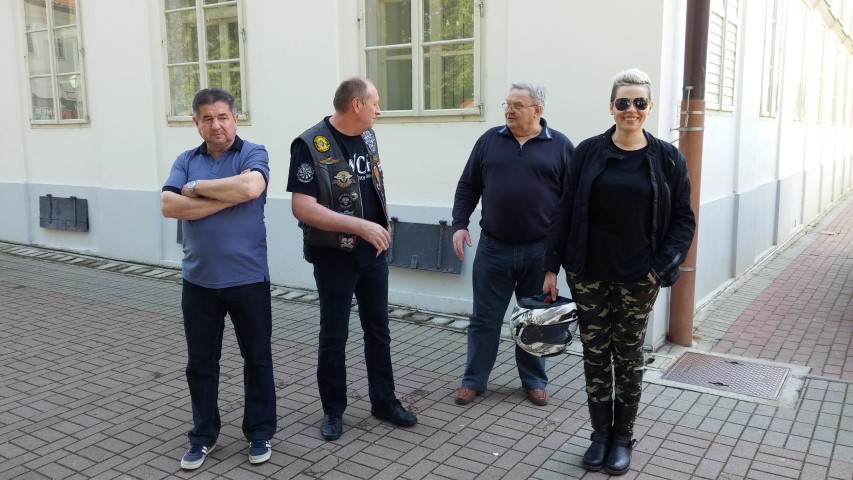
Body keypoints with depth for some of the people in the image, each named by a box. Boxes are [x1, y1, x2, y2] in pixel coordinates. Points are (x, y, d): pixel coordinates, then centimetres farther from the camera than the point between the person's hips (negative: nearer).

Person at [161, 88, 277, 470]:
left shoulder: (253, 154, -3)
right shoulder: (186, 161, 6)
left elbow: (250, 187, -25)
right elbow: (169, 206, -10)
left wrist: (196, 187, -12)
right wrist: (227, 199, -16)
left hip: (247, 279, -3)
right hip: (198, 281, 3)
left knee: (257, 358, 10)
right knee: (200, 362, 13)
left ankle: (260, 432, 26)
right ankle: (203, 435, 29)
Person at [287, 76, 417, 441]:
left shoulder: (367, 136, 4)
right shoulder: (310, 145, -17)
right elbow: (302, 208, -23)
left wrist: (380, 230, 5)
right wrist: (360, 226, -27)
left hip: (373, 251, 6)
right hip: (334, 255, -6)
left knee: (378, 329, 14)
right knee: (334, 335, 7)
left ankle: (384, 401, 28)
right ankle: (333, 410, 23)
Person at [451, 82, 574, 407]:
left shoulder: (559, 146, 0)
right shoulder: (489, 140, 5)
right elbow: (468, 186, 9)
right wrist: (460, 224, -1)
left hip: (539, 251, -1)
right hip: (493, 248, 1)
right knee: (485, 318, 8)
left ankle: (534, 381, 27)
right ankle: (474, 379, 22)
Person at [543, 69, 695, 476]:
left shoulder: (667, 158, -2)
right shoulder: (589, 152, -1)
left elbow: (683, 220, 2)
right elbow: (565, 212, 1)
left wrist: (664, 265, -12)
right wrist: (552, 266, -1)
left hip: (639, 278, 0)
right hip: (588, 273, 1)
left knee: (628, 355, 11)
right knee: (595, 353, 9)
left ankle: (622, 438, 26)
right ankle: (600, 435, 24)